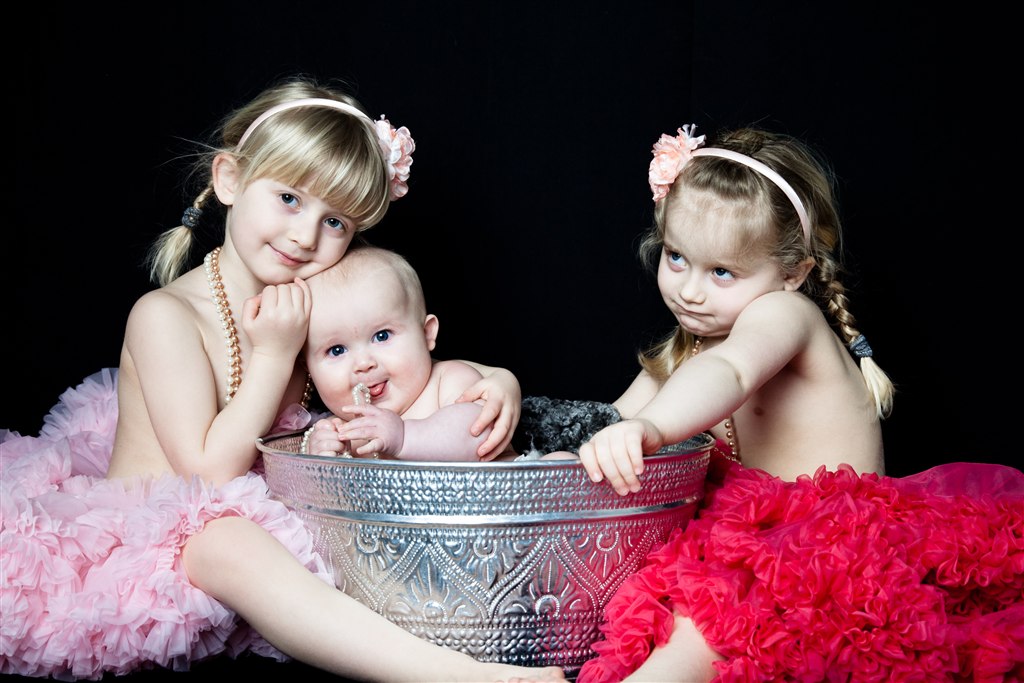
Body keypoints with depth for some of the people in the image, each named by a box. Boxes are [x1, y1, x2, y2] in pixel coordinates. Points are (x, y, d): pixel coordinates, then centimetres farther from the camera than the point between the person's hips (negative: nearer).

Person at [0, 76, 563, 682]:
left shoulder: (316, 310, 4)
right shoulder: (166, 316, -15)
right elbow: (211, 472, -18)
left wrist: (495, 380, -11)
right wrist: (274, 356, -20)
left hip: (263, 522, 9)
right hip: (152, 536, -8)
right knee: (229, 542, -37)